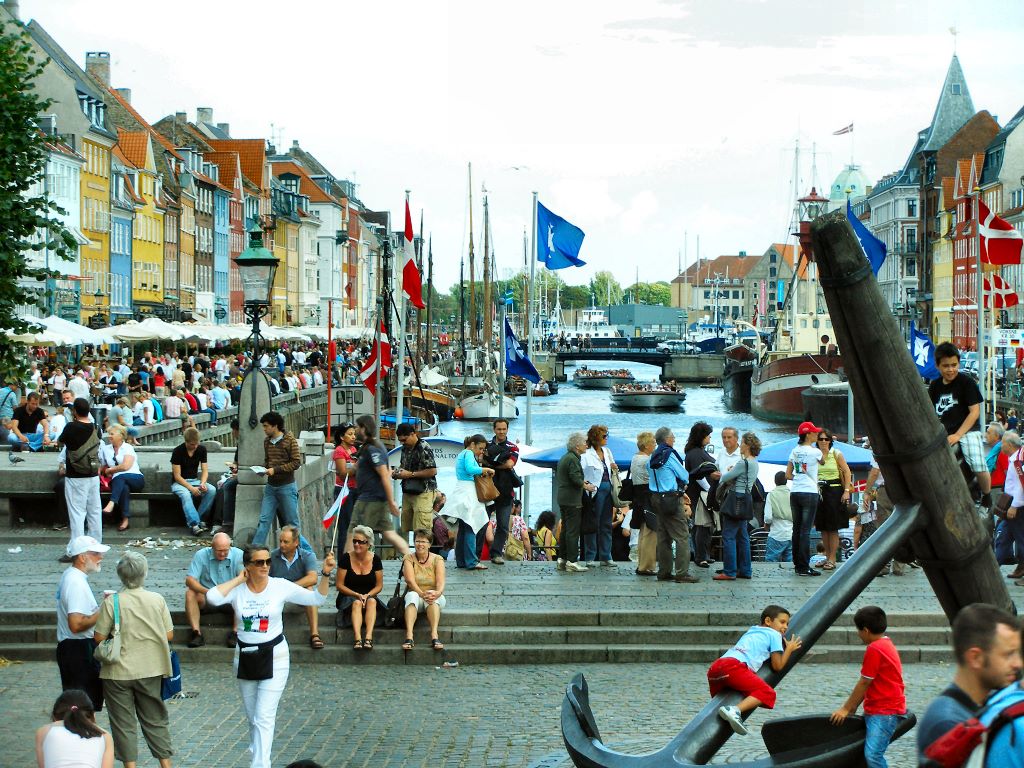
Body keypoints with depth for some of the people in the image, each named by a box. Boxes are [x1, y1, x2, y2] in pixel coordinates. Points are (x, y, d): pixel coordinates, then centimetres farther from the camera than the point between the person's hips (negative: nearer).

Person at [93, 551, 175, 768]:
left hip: (119, 672, -2)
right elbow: (169, 635, -1)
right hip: (151, 670, 3)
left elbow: (99, 637, -11)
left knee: (124, 723, 9)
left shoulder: (111, 602, -14)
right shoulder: (157, 600, -7)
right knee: (155, 720, 15)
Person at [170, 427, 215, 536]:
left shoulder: (201, 449, 0)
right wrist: (191, 488, -26)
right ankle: (194, 524, -44)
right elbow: (177, 476, -15)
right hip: (179, 482, -4)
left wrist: (202, 484, -19)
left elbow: (205, 470, 2)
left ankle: (199, 518, -20)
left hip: (195, 480, 5)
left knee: (212, 490, -24)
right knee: (185, 494, -38)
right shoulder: (178, 451, -14)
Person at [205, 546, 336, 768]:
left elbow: (317, 598, -5)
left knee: (264, 717, -11)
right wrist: (238, 580, -16)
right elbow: (212, 597, -27)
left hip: (274, 657, -3)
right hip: (245, 657, 3)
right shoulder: (237, 590, -7)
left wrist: (325, 574, -20)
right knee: (252, 717, 17)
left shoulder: (280, 586, -9)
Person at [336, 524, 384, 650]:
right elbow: (340, 585, -4)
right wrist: (357, 595, -15)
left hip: (370, 596, 1)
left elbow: (379, 585, 4)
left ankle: (368, 637, -46)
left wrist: (367, 595, -15)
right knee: (357, 603, -34)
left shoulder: (375, 559, 1)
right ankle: (358, 639, -50)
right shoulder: (346, 558, -4)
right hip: (348, 597, -1)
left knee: (372, 601, -32)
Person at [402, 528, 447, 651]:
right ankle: (409, 636, -51)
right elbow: (410, 581, -13)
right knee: (412, 595, -34)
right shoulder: (409, 558, 2)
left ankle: (434, 635, -52)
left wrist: (437, 593, -35)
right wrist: (422, 594, -31)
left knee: (433, 597, -35)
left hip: (436, 598, 0)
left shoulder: (437, 559, 2)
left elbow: (441, 582, -12)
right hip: (416, 595, 0)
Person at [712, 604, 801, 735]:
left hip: (714, 667, 7)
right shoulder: (774, 634, 16)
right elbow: (777, 666, 12)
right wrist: (789, 649, 28)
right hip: (734, 666, -7)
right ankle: (735, 711, -29)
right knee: (767, 693, -10)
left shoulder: (750, 631, 37)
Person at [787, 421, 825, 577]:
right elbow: (823, 462, 13)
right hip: (809, 493, -6)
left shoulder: (795, 451, 8)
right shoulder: (815, 452, -9)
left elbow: (788, 475, 8)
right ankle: (804, 567, -7)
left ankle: (797, 564, 16)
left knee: (797, 529, 11)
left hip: (794, 492, 6)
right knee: (805, 530, -6)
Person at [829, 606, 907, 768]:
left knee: (872, 754, -20)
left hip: (884, 712, -11)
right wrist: (852, 706, 19)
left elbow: (864, 683, -12)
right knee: (872, 754, 12)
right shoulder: (886, 645, 17)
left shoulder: (874, 649, -14)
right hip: (878, 710, 11)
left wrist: (846, 709, -4)